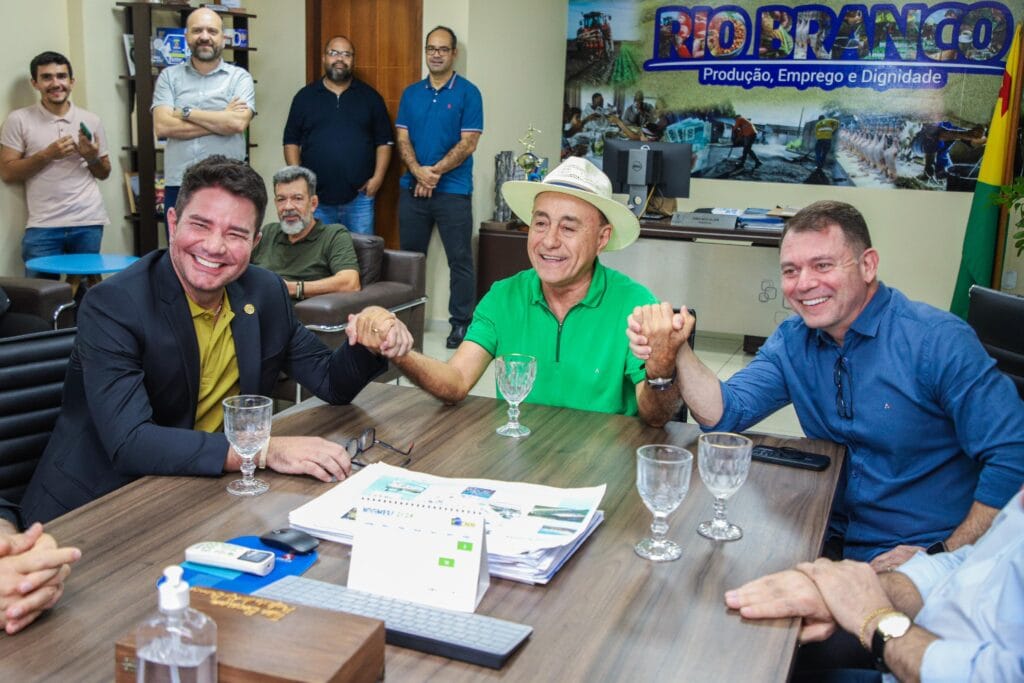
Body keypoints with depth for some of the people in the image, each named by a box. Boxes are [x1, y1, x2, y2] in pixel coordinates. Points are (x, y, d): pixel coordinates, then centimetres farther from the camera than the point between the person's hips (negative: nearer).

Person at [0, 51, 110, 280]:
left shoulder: (91, 120, 9)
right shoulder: (19, 120, 2)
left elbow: (104, 174, 16)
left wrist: (92, 157, -5)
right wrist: (47, 154, -11)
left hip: (89, 223, 2)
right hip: (43, 226, -2)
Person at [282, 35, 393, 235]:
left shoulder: (370, 97, 7)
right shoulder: (305, 96, 7)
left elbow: (384, 141, 6)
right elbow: (292, 141, 8)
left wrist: (378, 177, -5)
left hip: (360, 197, 0)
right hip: (316, 198, 0)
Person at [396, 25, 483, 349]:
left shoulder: (468, 93, -2)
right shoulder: (411, 93, 11)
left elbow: (468, 143, -8)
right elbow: (402, 138, 5)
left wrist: (435, 172, -14)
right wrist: (418, 172, -13)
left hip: (453, 191, -4)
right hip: (412, 188, 4)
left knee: (460, 260, -1)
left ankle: (461, 322, 7)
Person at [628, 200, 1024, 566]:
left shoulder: (938, 340, -13)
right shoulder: (793, 341, 6)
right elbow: (725, 414, -4)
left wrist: (943, 556, -18)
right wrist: (676, 351, -21)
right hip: (835, 543, 5)